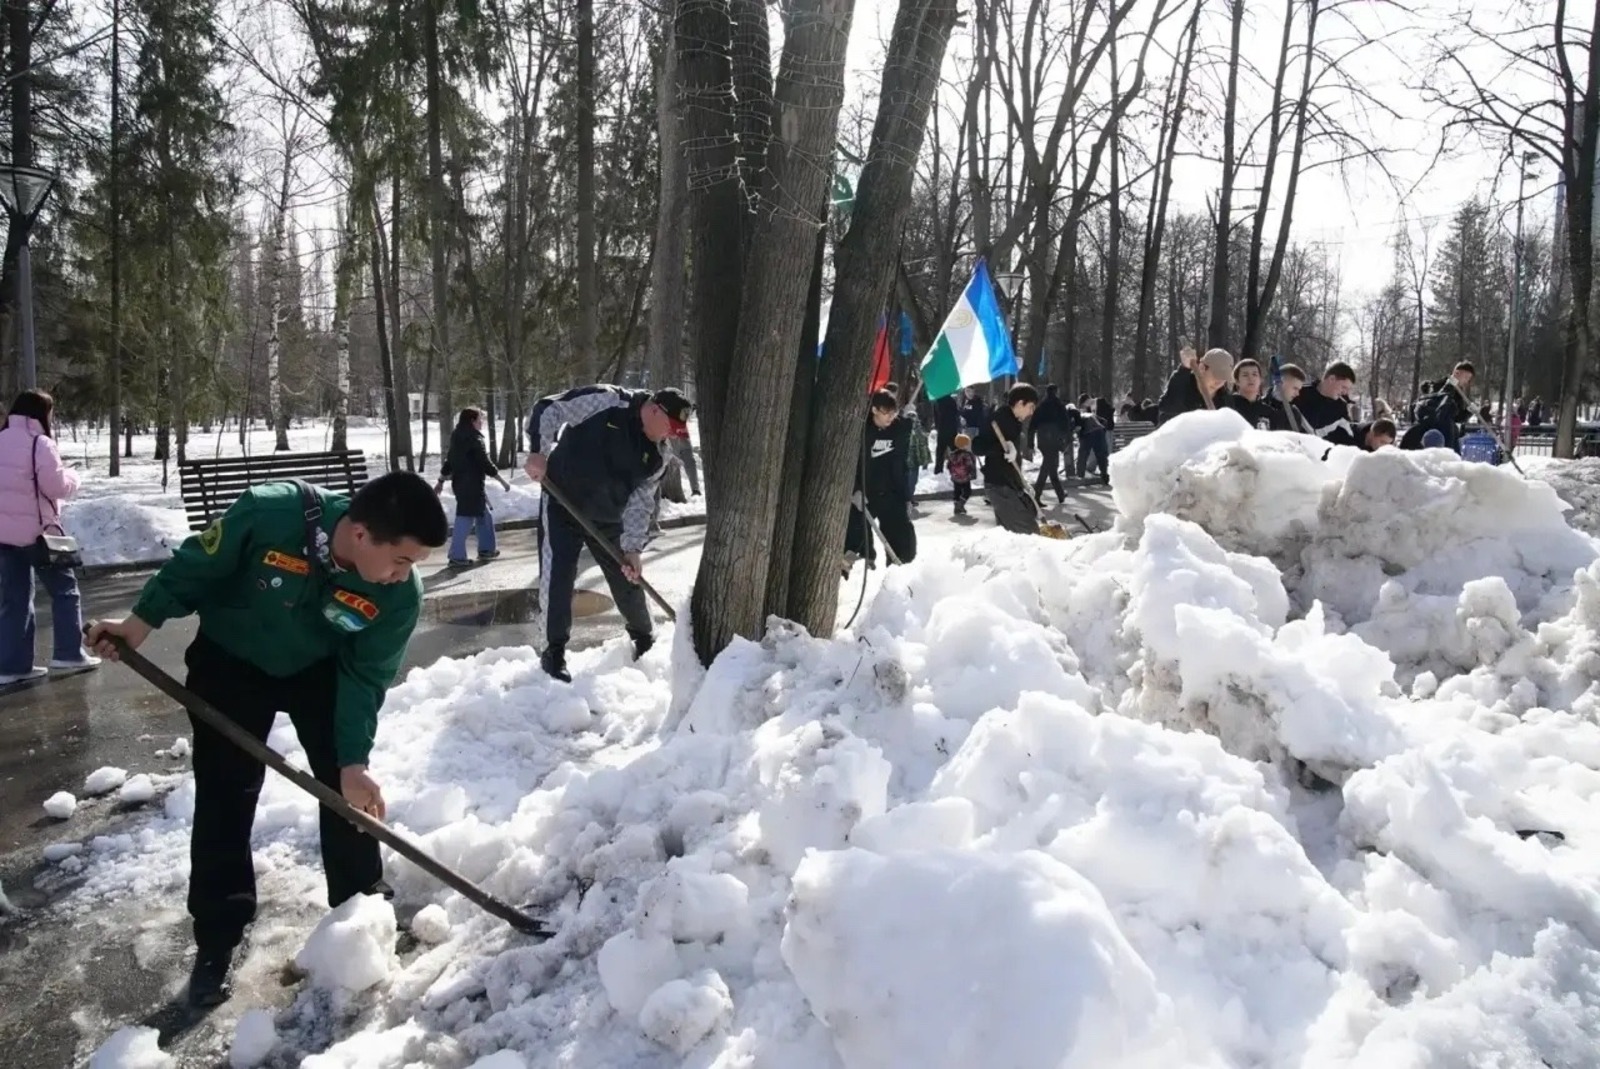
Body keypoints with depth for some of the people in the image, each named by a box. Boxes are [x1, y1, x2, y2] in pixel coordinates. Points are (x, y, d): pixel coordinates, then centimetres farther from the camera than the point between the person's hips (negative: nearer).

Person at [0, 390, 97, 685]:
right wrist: (72, 475, 4)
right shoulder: (40, 443, -13)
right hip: (35, 530, -7)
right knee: (64, 588, 7)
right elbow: (57, 486, -14)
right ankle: (68, 655, 7)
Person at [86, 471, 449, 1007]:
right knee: (224, 797, 1)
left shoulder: (400, 595, -30)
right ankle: (217, 939, 15)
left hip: (321, 669, 2)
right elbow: (197, 564, -20)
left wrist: (353, 761, -20)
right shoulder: (269, 513, -39)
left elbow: (365, 676, -18)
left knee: (347, 787, 3)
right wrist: (142, 621, -11)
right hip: (230, 662, -1)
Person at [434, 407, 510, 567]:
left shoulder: (458, 438, 14)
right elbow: (486, 463, -16)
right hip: (471, 485, -9)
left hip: (460, 483, 9)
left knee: (485, 515, 19)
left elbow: (449, 461, 19)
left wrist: (440, 482, 27)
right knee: (465, 519, -7)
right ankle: (457, 557, -7)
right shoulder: (474, 439, -13)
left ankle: (486, 549, 24)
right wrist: (502, 481, -8)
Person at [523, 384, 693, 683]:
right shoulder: (605, 401, -20)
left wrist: (632, 548, -14)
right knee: (557, 576, -10)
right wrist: (538, 452, -28)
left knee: (628, 579, 10)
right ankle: (555, 650, 5)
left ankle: (645, 640, 33)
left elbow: (640, 502, -5)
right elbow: (547, 409, -17)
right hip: (562, 505, -5)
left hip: (607, 518, 5)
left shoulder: (656, 456, -5)